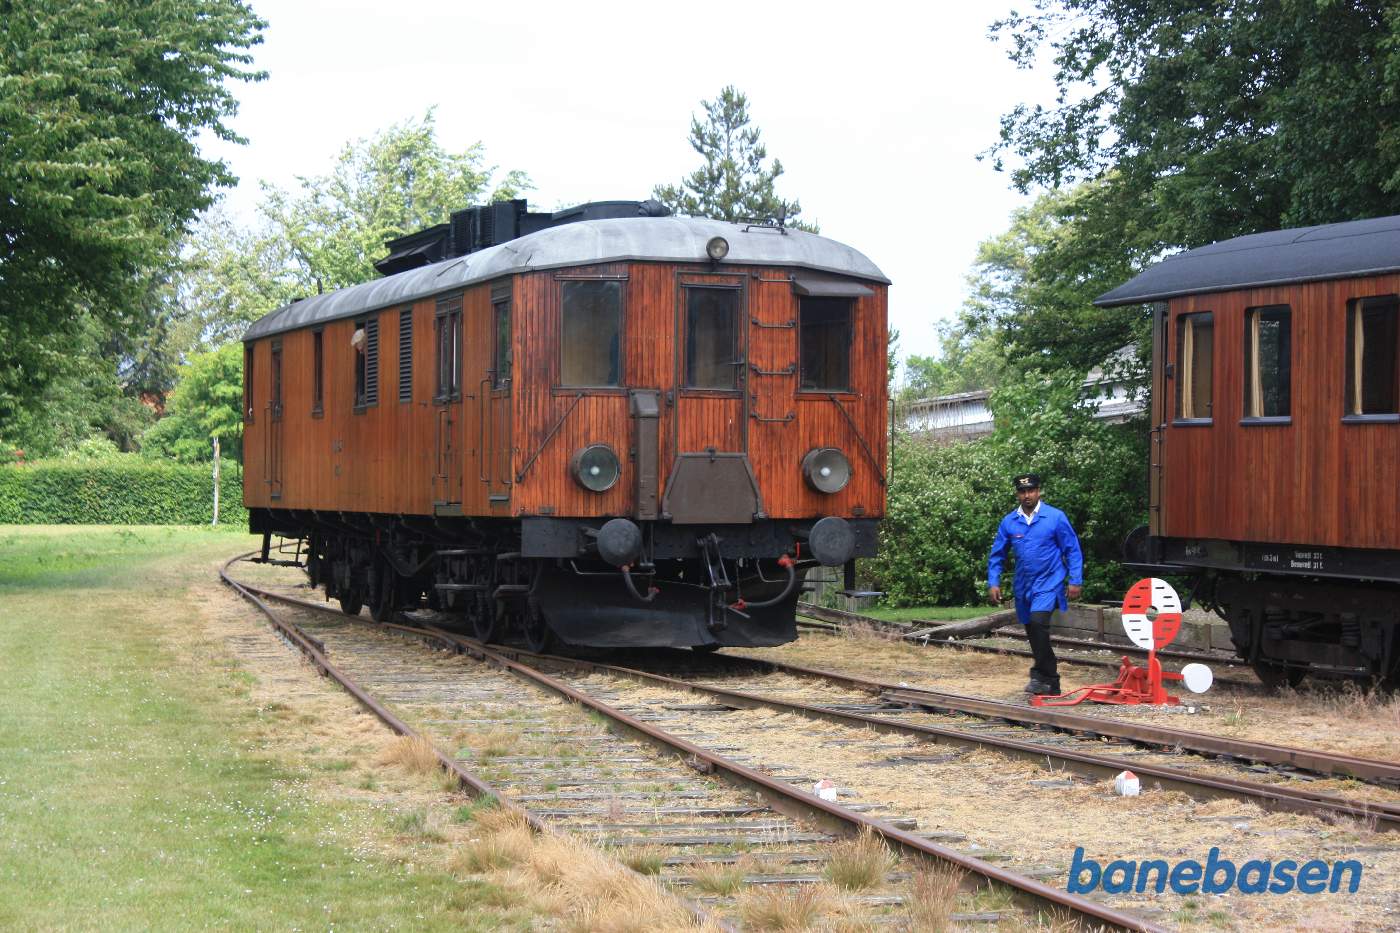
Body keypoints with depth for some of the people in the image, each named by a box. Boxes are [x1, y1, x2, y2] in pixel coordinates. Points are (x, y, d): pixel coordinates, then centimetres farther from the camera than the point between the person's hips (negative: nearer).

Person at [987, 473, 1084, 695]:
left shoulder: (1055, 517, -5)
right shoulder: (1009, 522, 4)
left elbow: (1072, 550, -2)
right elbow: (997, 555, 11)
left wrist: (1075, 581, -7)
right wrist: (993, 583, 1)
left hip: (1049, 583, -5)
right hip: (1024, 586, 5)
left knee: (1038, 621, -26)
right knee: (1033, 634, 10)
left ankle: (1042, 675, -19)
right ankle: (1050, 683, 22)